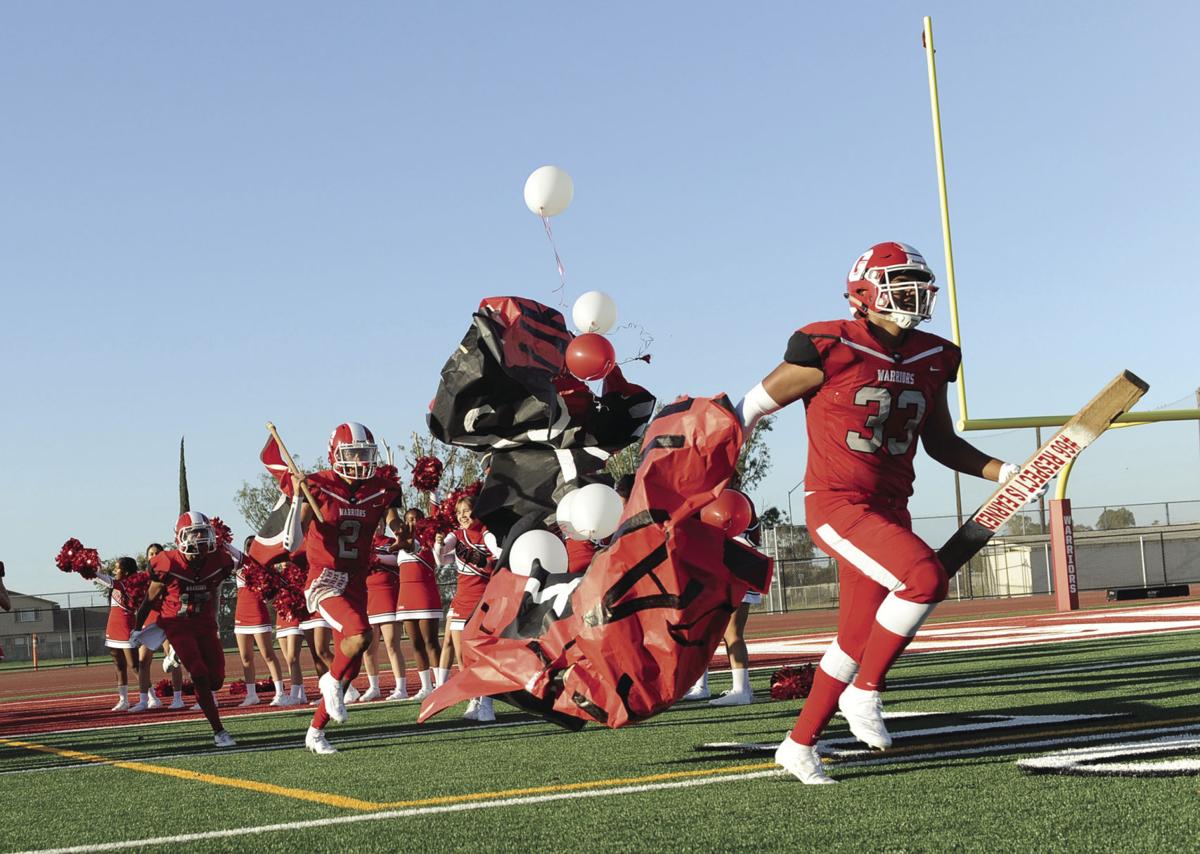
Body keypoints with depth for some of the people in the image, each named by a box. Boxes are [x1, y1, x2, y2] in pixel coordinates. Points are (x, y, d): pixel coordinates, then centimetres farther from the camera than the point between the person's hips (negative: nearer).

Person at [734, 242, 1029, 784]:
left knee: (858, 639, 9)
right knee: (925, 577, -26)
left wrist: (1004, 473, 6)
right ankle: (864, 693, -9)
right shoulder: (831, 350, -13)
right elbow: (752, 407, -3)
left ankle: (800, 744, 25)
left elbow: (941, 443, 19)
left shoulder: (931, 359, 7)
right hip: (835, 505, -7)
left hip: (889, 509, 7)